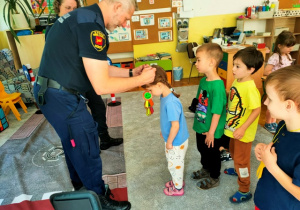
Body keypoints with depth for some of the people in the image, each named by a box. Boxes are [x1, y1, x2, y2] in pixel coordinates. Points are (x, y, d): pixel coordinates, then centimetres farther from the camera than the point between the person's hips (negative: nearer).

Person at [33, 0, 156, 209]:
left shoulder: (85, 17, 12)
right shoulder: (92, 25, -22)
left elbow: (99, 68, 16)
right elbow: (102, 86, -24)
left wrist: (130, 73, 9)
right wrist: (141, 79, -12)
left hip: (52, 92, 10)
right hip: (62, 97, -10)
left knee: (74, 142, 25)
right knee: (87, 148, 4)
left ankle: (80, 184, 49)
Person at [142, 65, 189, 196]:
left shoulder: (170, 102, -34)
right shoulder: (165, 96, -6)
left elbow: (175, 125, -29)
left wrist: (169, 142, -16)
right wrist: (163, 131, 18)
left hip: (176, 142, -8)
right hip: (174, 139, 8)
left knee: (174, 165, 15)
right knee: (174, 163, 27)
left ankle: (178, 188, 38)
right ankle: (177, 181, 50)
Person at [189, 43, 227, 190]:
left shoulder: (217, 86, -29)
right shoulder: (203, 80, -2)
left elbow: (217, 112, -25)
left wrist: (211, 132, -18)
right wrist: (198, 122, 14)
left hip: (211, 130, -8)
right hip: (201, 126, 8)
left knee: (212, 153, 15)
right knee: (202, 150, 27)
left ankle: (214, 178, 39)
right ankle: (206, 169, 52)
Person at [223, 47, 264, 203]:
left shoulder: (250, 88, -28)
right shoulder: (237, 81, -2)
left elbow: (257, 110, -27)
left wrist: (243, 129, -26)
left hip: (243, 132, -8)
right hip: (234, 128, 8)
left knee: (241, 159, 6)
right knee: (233, 152, 29)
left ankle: (244, 191, 24)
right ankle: (237, 169, 57)